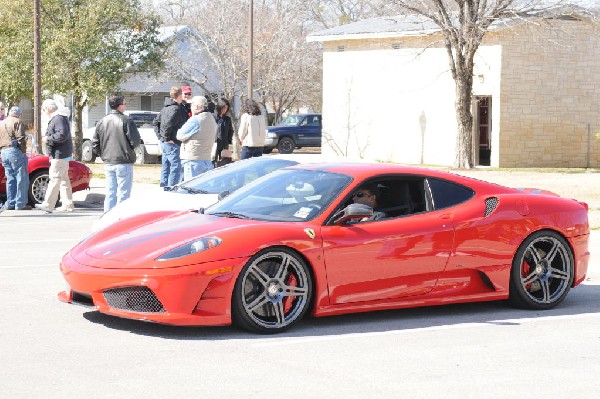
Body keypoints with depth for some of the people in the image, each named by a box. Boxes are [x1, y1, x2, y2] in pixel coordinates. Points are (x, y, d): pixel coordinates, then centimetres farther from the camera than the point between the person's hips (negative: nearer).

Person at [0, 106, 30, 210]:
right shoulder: (17, 122, -5)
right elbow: (21, 139, -14)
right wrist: (23, 152, -9)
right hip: (15, 151, -8)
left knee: (10, 178, 13)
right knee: (22, 178, -4)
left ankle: (10, 203, 12)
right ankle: (20, 204, -8)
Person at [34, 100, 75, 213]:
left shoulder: (58, 119, -16)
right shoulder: (55, 118, 17)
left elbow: (62, 135, -26)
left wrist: (48, 139, -16)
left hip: (60, 155, -11)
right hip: (62, 155, 11)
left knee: (55, 179, -12)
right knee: (64, 180, 13)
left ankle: (48, 205, -14)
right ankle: (68, 205, 16)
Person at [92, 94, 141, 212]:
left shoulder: (101, 122, 8)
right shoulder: (126, 121, -11)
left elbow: (95, 144, 9)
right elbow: (135, 141, -13)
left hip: (108, 164, 6)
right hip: (124, 163, -6)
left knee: (110, 195, 11)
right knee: (123, 195, -1)